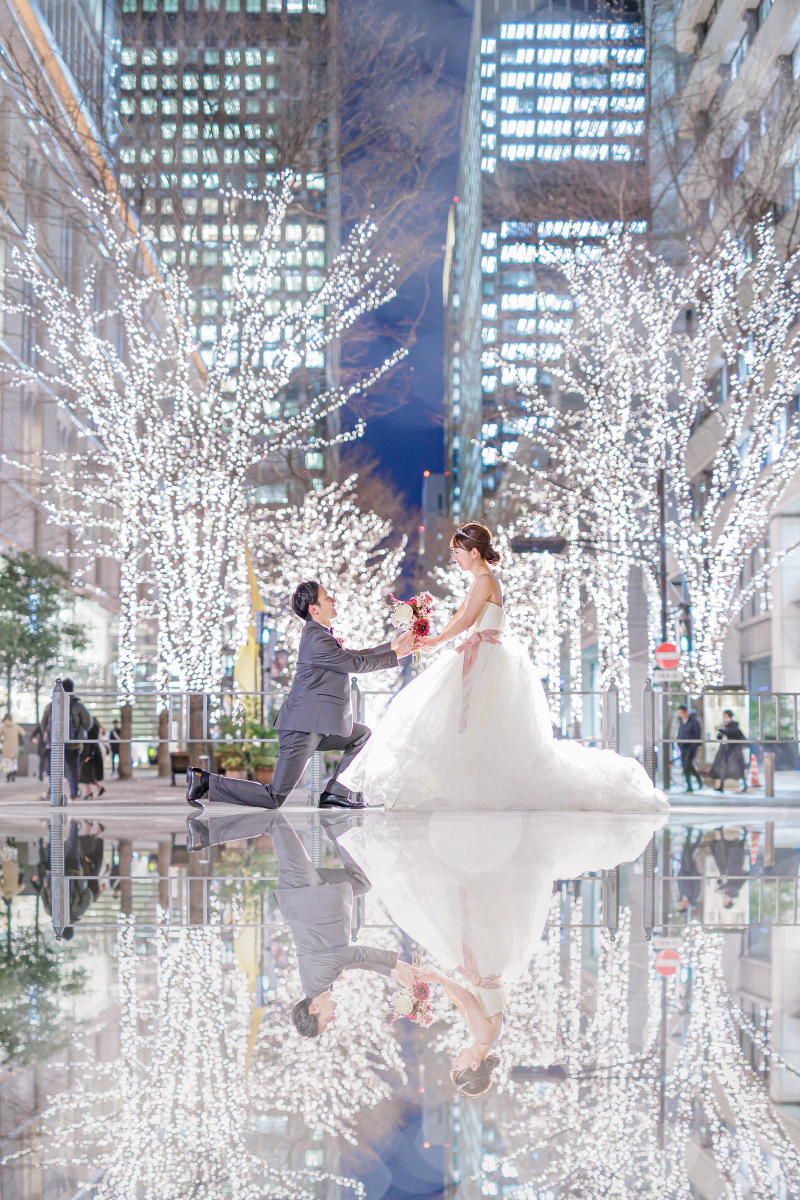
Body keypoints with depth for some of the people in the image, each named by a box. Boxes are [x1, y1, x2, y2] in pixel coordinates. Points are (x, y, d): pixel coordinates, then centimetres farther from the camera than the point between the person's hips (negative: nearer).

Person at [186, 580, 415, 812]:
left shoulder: (317, 634, 14)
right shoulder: (318, 640, -18)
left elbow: (352, 656, 25)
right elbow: (358, 664, -12)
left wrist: (392, 645, 22)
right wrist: (395, 656, 0)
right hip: (303, 729, -10)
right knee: (274, 799, -8)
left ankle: (334, 793, 10)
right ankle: (206, 781, -2)